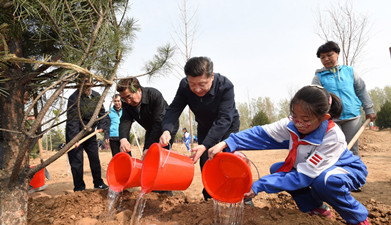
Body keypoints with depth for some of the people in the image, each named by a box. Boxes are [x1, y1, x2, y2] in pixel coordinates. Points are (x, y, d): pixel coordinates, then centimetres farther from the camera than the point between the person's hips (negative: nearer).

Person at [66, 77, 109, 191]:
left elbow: (102, 114, 4)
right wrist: (74, 138, -31)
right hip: (74, 133, -5)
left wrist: (104, 130, -8)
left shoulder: (96, 96, -3)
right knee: (76, 161, -2)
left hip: (90, 132, 5)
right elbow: (72, 120, -24)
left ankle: (98, 183, 27)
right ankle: (79, 188, 12)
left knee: (95, 158, 11)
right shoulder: (74, 98, -20)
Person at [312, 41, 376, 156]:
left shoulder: (349, 71, 11)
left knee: (352, 150, 7)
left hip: (353, 116, 2)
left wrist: (369, 110, 15)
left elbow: (361, 90, 16)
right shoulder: (319, 77, 4)